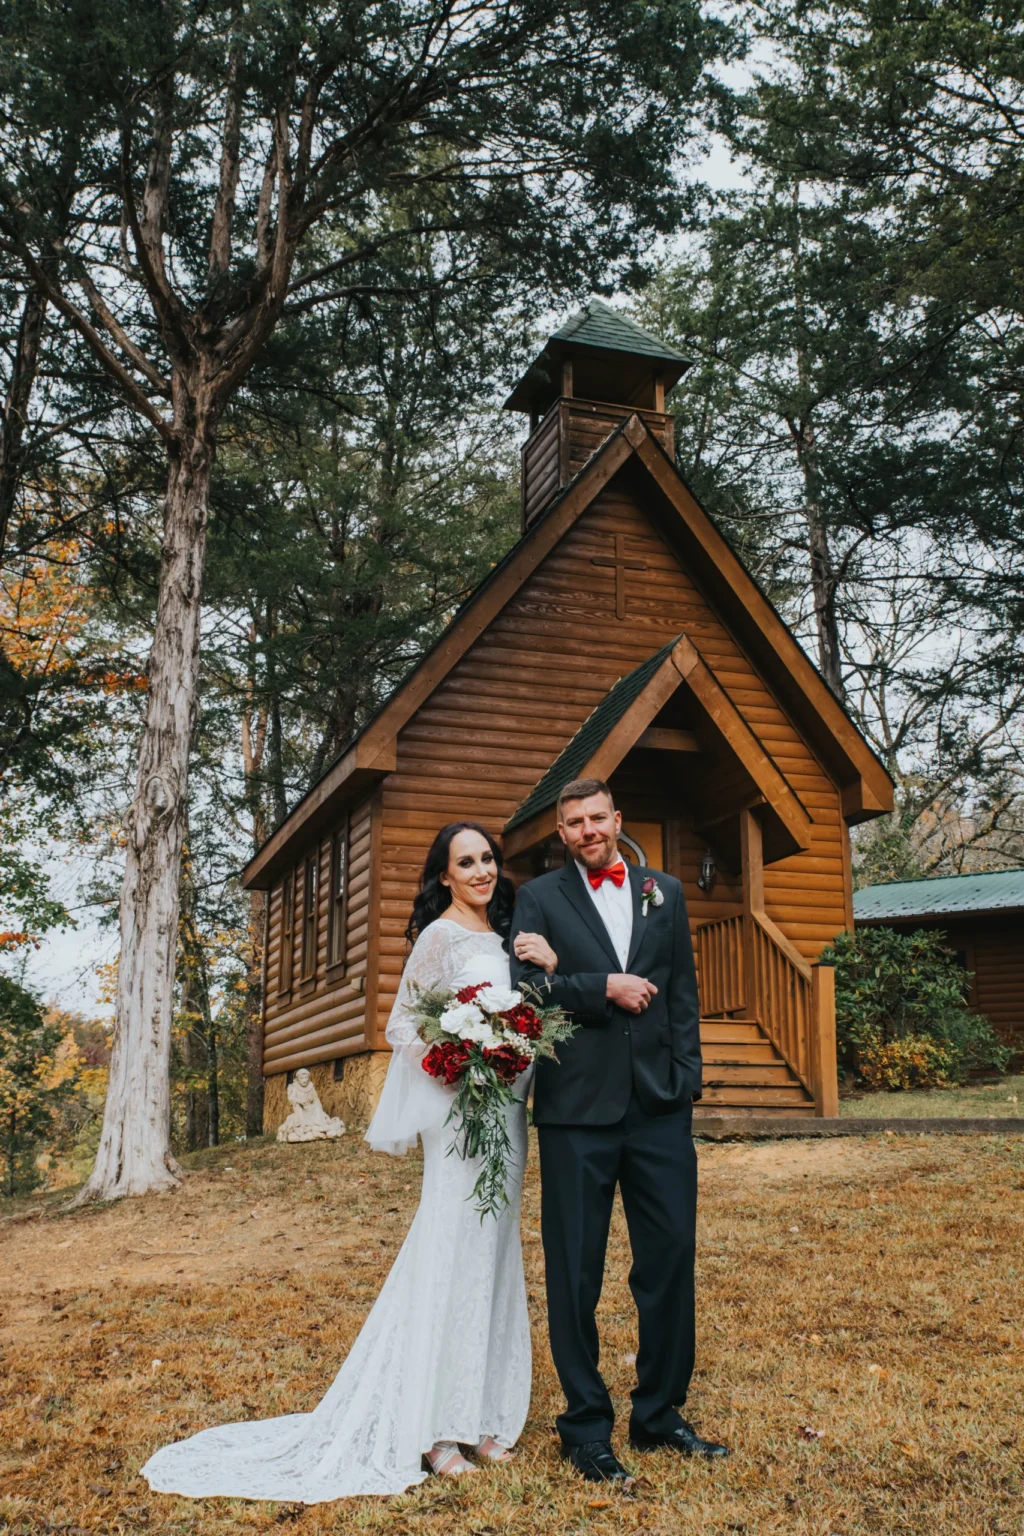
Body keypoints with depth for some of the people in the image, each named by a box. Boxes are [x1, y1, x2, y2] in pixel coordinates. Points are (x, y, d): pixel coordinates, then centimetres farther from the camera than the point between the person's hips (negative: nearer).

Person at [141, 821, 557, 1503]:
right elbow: (402, 1024, -7)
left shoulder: (506, 934, 14)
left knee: (493, 1254, 11)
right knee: (454, 1251, -5)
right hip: (462, 1112, -7)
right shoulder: (441, 935, -7)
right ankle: (433, 1427, 5)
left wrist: (551, 966, -5)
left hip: (508, 1111, 8)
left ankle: (480, 1413, 21)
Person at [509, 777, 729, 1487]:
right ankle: (587, 1428, 20)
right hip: (577, 1109, -2)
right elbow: (523, 989, -7)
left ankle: (660, 1415, 27)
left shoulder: (666, 892, 12)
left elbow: (684, 993, 11)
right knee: (575, 1273, 5)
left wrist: (687, 1080, 3)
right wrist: (604, 989, -13)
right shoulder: (539, 898, 4)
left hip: (659, 1107, 3)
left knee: (671, 1261, 9)